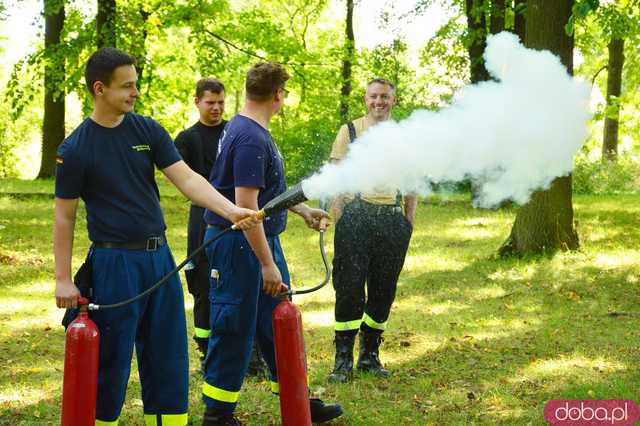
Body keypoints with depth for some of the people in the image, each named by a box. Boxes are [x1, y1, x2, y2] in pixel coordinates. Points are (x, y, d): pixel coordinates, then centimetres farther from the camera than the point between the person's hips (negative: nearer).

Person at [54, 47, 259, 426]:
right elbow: (65, 217, -3)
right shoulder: (75, 149, -8)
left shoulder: (148, 131, 3)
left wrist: (231, 210, -20)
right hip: (114, 263, -4)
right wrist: (63, 279, -7)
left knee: (169, 357, 10)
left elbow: (187, 179, -5)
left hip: (159, 257, 5)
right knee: (112, 361, 2)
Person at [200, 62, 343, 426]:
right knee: (234, 332, -1)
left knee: (277, 324, 17)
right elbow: (245, 205, -26)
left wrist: (303, 209, 30)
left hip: (262, 240, 10)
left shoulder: (251, 131, 11)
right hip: (239, 245, -10)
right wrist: (267, 264, -24)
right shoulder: (251, 139, -22)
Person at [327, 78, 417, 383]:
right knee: (349, 286, -5)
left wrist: (409, 221, 9)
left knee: (383, 289, 6)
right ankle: (343, 358, 2)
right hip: (356, 217, -2)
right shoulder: (350, 131, 6)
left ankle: (370, 355, 18)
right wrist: (339, 219, -6)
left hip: (393, 220, 3)